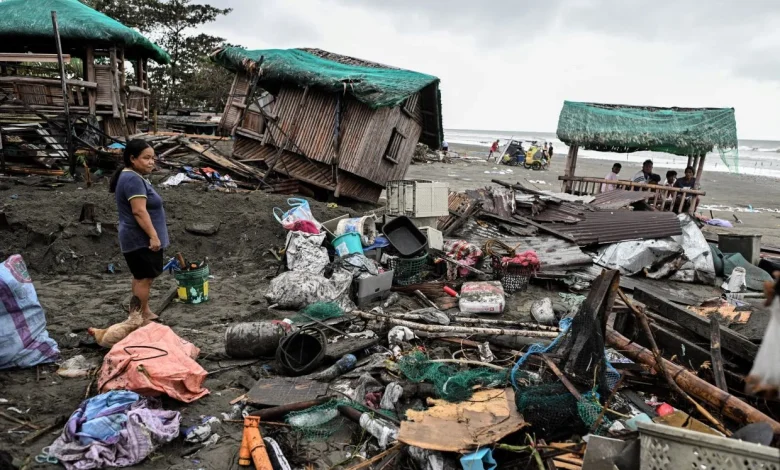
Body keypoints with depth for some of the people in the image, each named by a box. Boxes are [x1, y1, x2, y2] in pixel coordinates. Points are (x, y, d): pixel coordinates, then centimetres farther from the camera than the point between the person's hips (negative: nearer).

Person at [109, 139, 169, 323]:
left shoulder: (133, 177, 15)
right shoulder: (133, 180, -20)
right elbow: (139, 211, -26)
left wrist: (152, 235, 25)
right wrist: (153, 236, -26)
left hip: (140, 238, 11)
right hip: (141, 239, -11)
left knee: (141, 276, 17)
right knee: (144, 277, -4)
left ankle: (144, 312, 28)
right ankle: (142, 318, 3)